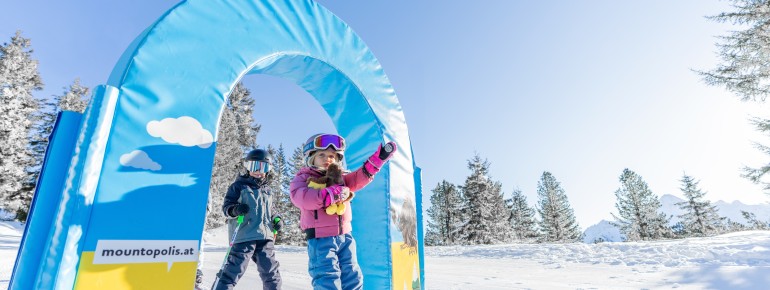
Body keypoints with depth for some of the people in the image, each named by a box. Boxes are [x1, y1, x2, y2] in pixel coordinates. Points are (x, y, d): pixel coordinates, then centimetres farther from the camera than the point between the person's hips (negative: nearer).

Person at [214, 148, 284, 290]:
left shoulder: (267, 191, 20)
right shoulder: (239, 186, 2)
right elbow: (226, 206, -2)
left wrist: (275, 220, 8)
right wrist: (234, 210, -23)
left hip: (265, 237, 5)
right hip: (244, 236, -5)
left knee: (270, 270, 10)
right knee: (235, 268, -7)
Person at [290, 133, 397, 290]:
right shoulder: (303, 178, -1)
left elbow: (358, 178, 4)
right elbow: (300, 197, -21)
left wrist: (378, 158, -9)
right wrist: (332, 193, -26)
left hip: (345, 235, 6)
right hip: (321, 238, -6)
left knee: (352, 276, 13)